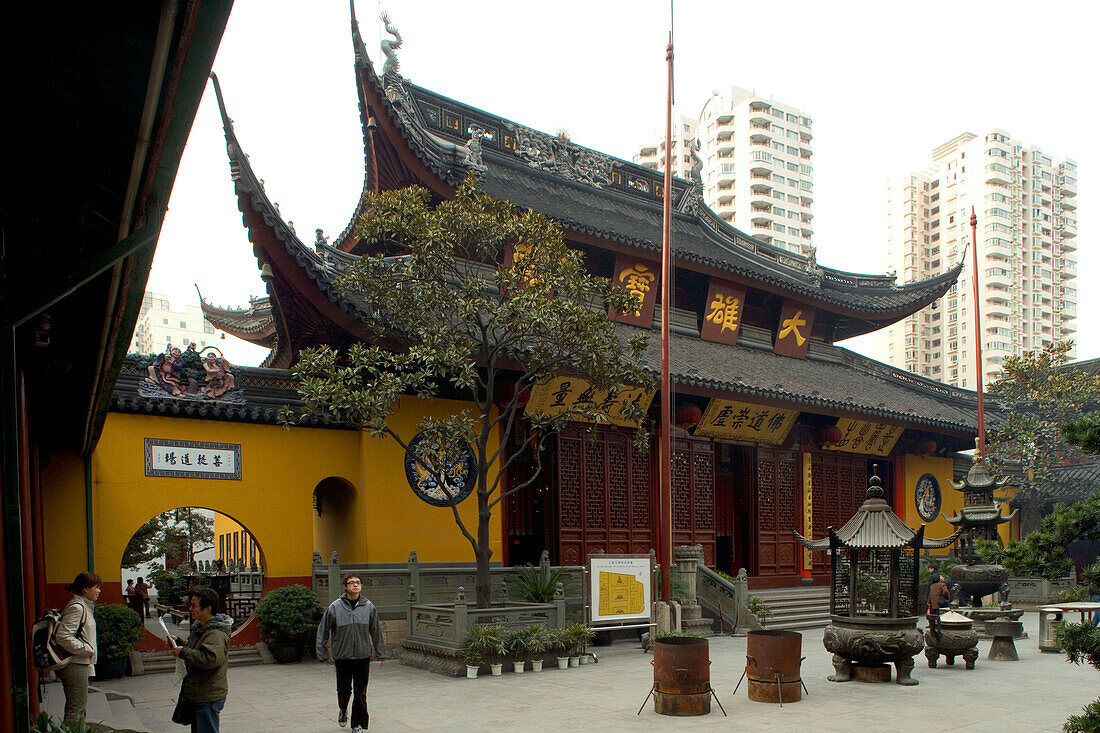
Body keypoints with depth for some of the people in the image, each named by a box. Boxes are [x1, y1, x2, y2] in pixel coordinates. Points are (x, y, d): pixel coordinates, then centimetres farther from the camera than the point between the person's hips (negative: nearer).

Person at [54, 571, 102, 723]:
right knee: (75, 707, -5)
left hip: (80, 664, 10)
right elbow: (63, 637, -25)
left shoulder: (85, 606, 15)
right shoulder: (76, 608, -17)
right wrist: (87, 649, -18)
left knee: (81, 704, 16)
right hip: (74, 665, -10)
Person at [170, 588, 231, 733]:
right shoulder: (200, 628, 12)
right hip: (197, 695, 10)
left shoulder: (216, 634, -22)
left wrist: (184, 652, -27)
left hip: (208, 699, -10)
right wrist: (179, 642, 11)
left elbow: (212, 659, -38)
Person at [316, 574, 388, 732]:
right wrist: (323, 653, 4)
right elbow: (323, 631, 4)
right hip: (342, 656, -1)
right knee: (344, 690, 7)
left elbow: (376, 632, 9)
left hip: (363, 655, 1)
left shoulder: (369, 607, 2)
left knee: (360, 692, 3)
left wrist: (381, 654, 11)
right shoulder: (335, 607, -5)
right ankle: (343, 710, 39)